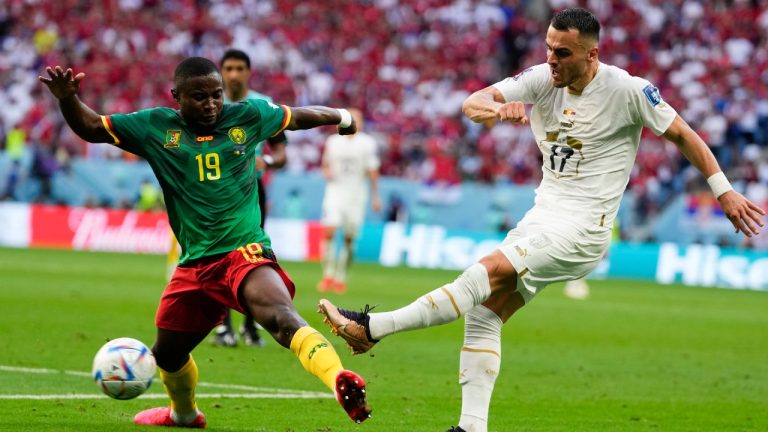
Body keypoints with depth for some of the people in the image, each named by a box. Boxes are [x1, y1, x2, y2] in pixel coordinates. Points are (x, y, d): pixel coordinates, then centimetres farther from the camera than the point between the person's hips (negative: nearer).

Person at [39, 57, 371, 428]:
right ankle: (183, 413, 53)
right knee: (166, 352, 20)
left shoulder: (247, 118, 3)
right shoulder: (155, 127, 3)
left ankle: (339, 382, -57)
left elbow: (297, 117, 21)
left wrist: (342, 117, 35)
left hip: (245, 254, -4)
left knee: (281, 317, -34)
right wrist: (67, 98, -16)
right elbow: (91, 128, 4)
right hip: (194, 266, 4)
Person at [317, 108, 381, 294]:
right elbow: (326, 164, 17)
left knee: (349, 238, 1)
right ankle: (328, 275, -11)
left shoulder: (367, 143, 0)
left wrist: (375, 196, 3)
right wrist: (327, 172, -6)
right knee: (329, 231, -15)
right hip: (335, 191, 0)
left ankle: (341, 278, 11)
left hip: (356, 194, 0)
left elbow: (372, 171, 5)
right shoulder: (333, 142, 5)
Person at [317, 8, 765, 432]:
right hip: (543, 217, 7)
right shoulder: (541, 79, 0)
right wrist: (494, 108, -36)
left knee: (487, 272, -22)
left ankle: (372, 327, -23)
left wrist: (725, 191, 1)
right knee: (484, 314, -3)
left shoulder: (627, 90, -11)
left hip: (582, 228, -7)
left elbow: (683, 134, 1)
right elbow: (472, 103, -12)